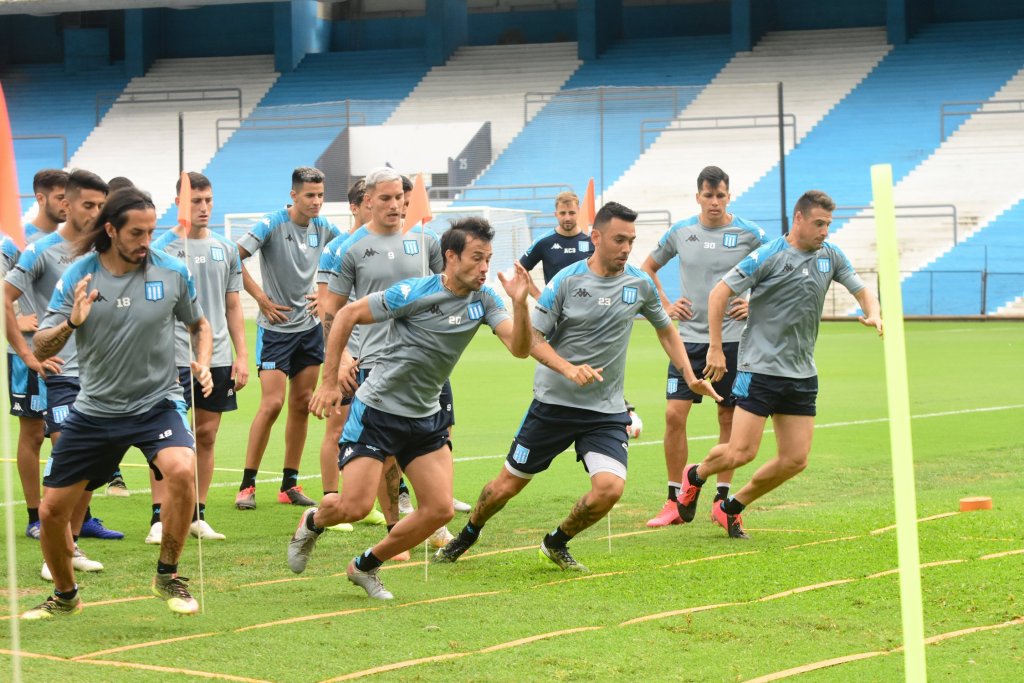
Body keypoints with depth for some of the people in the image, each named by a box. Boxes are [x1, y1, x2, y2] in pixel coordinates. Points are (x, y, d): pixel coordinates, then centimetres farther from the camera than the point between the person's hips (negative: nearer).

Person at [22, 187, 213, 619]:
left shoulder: (172, 272, -6)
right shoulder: (78, 276, -8)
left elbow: (198, 324, 13)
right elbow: (41, 349, -10)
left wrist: (202, 364, -6)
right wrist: (70, 323, -30)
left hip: (157, 402, -1)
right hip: (95, 409, 1)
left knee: (182, 470, -31)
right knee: (52, 510, 3)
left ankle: (168, 576, -10)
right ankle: (65, 596, 31)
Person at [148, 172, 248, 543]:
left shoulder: (226, 249, 11)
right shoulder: (162, 248, -4)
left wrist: (242, 355, 9)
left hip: (217, 357, 5)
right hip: (177, 357, -5)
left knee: (207, 436, 7)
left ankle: (197, 515, 14)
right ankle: (159, 518, -5)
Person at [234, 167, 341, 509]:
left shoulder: (323, 229, 2)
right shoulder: (272, 225, -14)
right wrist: (262, 298, -14)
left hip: (309, 327, 6)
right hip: (276, 327, -6)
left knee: (301, 404, 6)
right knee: (272, 403, -12)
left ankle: (290, 484, 14)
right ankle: (247, 485, -5)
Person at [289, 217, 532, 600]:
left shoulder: (483, 299, -2)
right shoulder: (413, 293, -17)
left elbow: (520, 348, -11)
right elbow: (347, 316, -9)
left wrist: (519, 303, -28)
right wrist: (329, 382, -9)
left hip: (425, 418, 6)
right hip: (377, 411, -6)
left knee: (440, 509, -3)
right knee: (355, 506, -13)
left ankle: (366, 567, 17)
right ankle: (312, 523, 23)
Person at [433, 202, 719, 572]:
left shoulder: (640, 284, 1)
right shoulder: (566, 281, -9)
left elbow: (666, 330, 18)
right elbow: (532, 337, -8)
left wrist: (690, 377, 8)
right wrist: (569, 369, -24)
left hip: (606, 411, 2)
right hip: (554, 402, -2)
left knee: (610, 487, -19)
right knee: (508, 484, 5)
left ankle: (557, 543, 8)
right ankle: (468, 535, 35)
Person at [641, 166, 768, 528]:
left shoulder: (749, 234, -3)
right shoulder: (680, 232, 4)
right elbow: (648, 267, 21)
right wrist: (665, 305, 10)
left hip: (732, 339, -1)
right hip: (689, 337, 1)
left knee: (729, 419, 4)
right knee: (674, 414, -8)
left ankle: (722, 499, 15)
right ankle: (675, 501, 1)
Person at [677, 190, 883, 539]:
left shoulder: (830, 255, 7)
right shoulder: (768, 257, -11)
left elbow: (862, 290, 16)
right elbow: (719, 294, -8)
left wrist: (873, 314, -7)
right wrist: (716, 348, -11)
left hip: (803, 375, 6)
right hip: (760, 367, -6)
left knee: (795, 460, 1)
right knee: (742, 451, -11)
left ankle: (731, 507, 19)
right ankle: (695, 476, 22)